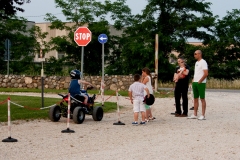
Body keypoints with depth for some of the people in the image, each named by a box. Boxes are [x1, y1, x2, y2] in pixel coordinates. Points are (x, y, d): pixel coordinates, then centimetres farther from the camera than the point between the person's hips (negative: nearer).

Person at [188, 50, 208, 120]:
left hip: (201, 83, -9)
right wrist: (193, 80, 10)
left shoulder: (203, 62, -10)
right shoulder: (196, 62, 17)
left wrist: (200, 81, -18)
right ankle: (195, 114, 14)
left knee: (202, 99, -5)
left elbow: (206, 73, -18)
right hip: (195, 83, 9)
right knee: (195, 99, 10)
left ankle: (203, 115, -4)